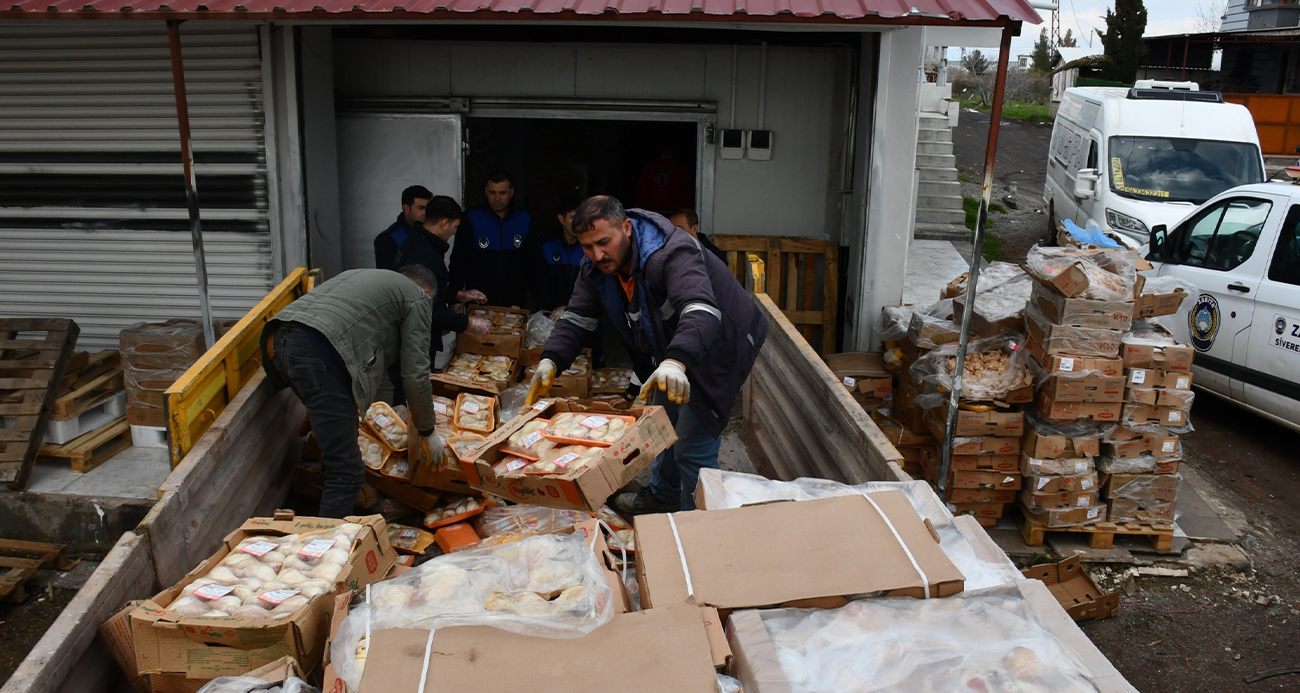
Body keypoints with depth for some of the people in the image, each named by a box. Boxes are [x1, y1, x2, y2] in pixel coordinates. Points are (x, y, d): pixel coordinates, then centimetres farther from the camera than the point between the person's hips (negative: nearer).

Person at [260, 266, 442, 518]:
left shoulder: (362, 276, 36)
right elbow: (415, 375, 8)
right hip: (319, 352, -9)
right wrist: (427, 432, 21)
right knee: (347, 471, -6)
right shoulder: (418, 298, 14)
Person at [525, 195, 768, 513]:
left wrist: (676, 362, -69)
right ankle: (663, 495, 51)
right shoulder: (596, 267, -10)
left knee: (693, 447, -10)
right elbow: (577, 318, -10)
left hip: (715, 348, -9)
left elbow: (701, 312, -52)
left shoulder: (671, 253, -37)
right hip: (667, 352, 9)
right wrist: (550, 361, -28)